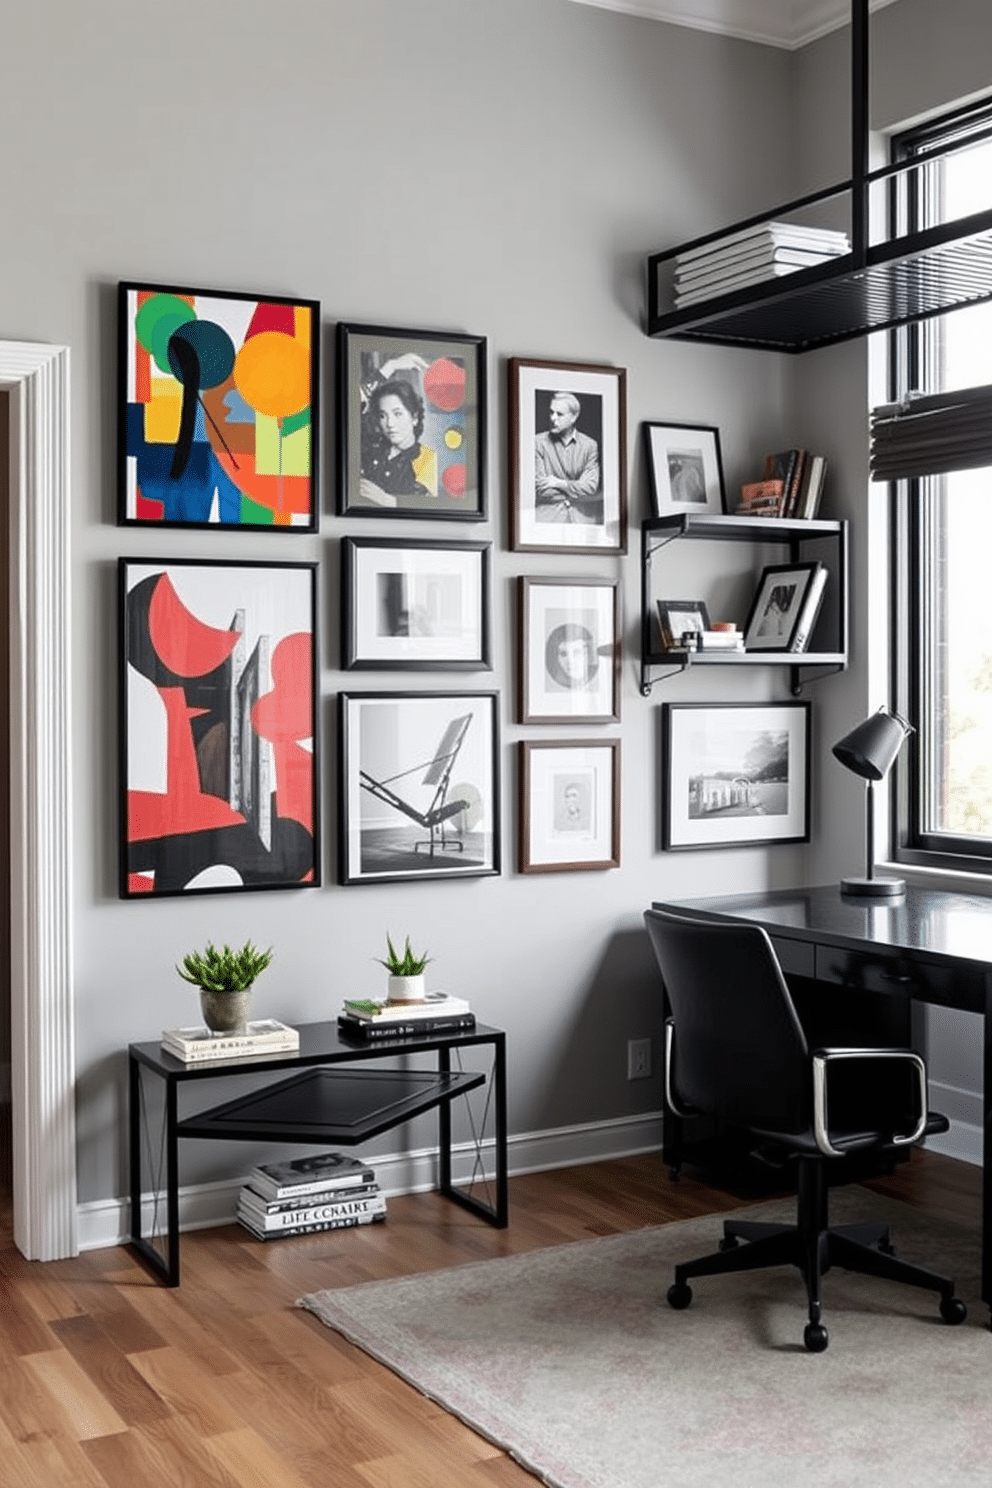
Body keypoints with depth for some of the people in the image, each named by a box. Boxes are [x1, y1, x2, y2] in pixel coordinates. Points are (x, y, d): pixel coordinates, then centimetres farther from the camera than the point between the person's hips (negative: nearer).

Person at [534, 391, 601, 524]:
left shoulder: (590, 445, 9)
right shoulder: (539, 443, 5)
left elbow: (590, 487, 2)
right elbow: (541, 489, -2)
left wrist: (561, 483, -8)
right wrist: (577, 490, -2)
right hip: (548, 516, -2)